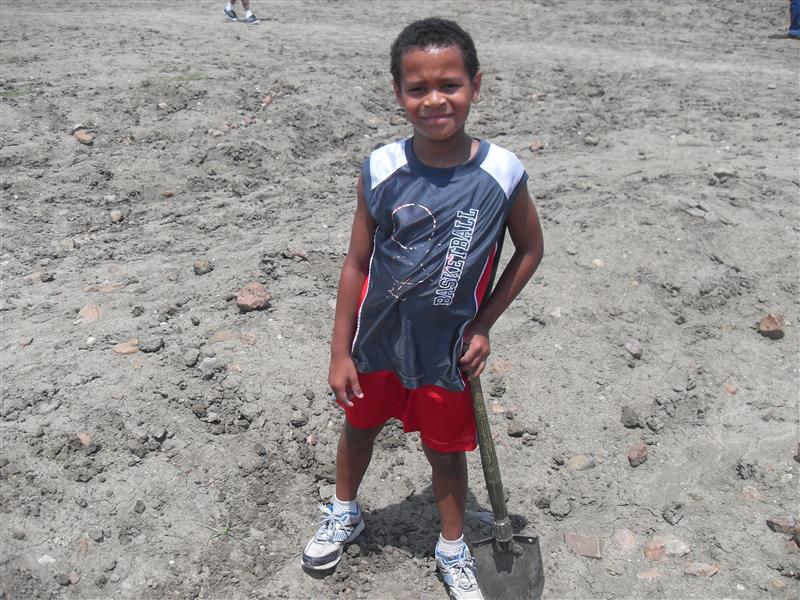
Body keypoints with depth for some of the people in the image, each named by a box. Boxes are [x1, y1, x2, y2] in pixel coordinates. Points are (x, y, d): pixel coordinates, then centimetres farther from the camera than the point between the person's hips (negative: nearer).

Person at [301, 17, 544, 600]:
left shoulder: (502, 173, -17)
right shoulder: (381, 169, -15)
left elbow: (530, 250, -1)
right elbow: (357, 263, -7)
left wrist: (483, 324, -6)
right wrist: (340, 353, -4)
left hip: (447, 351, -1)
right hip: (377, 341, 2)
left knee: (445, 450, 17)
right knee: (359, 426, 23)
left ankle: (453, 549, 45)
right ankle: (345, 513, 54)